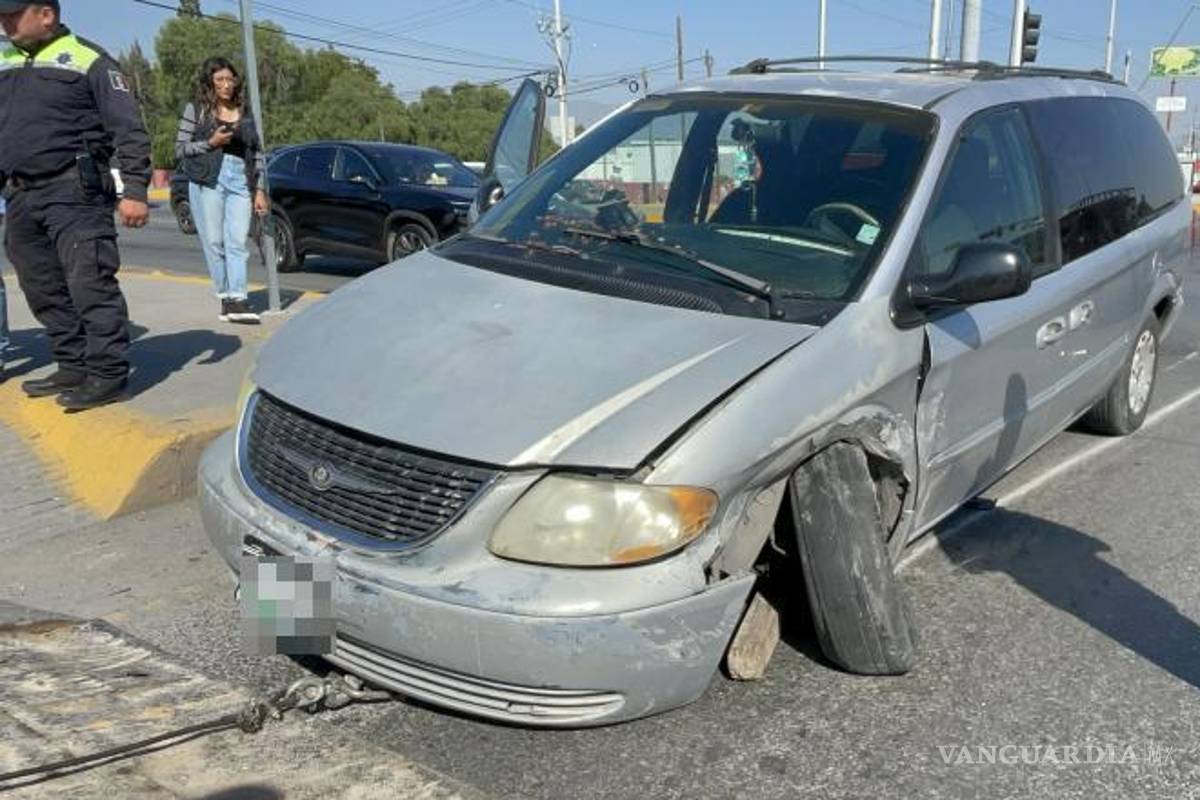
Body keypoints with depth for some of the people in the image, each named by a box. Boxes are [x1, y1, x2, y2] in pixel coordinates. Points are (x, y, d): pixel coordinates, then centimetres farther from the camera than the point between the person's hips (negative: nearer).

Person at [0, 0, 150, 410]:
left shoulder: (88, 59, -2)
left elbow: (128, 129, -7)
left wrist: (134, 190, -15)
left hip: (74, 192, -7)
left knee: (89, 282, -11)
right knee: (44, 291, 9)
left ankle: (108, 374, -8)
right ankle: (74, 368, 19)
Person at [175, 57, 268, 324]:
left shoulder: (245, 113, 15)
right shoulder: (196, 110, 6)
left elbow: (257, 153, 15)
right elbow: (180, 149, 4)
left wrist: (260, 190, 10)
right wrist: (210, 143, -9)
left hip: (240, 181, 2)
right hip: (208, 181, -2)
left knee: (237, 242, -7)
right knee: (214, 241, -3)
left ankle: (237, 301, -13)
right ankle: (225, 296, 5)